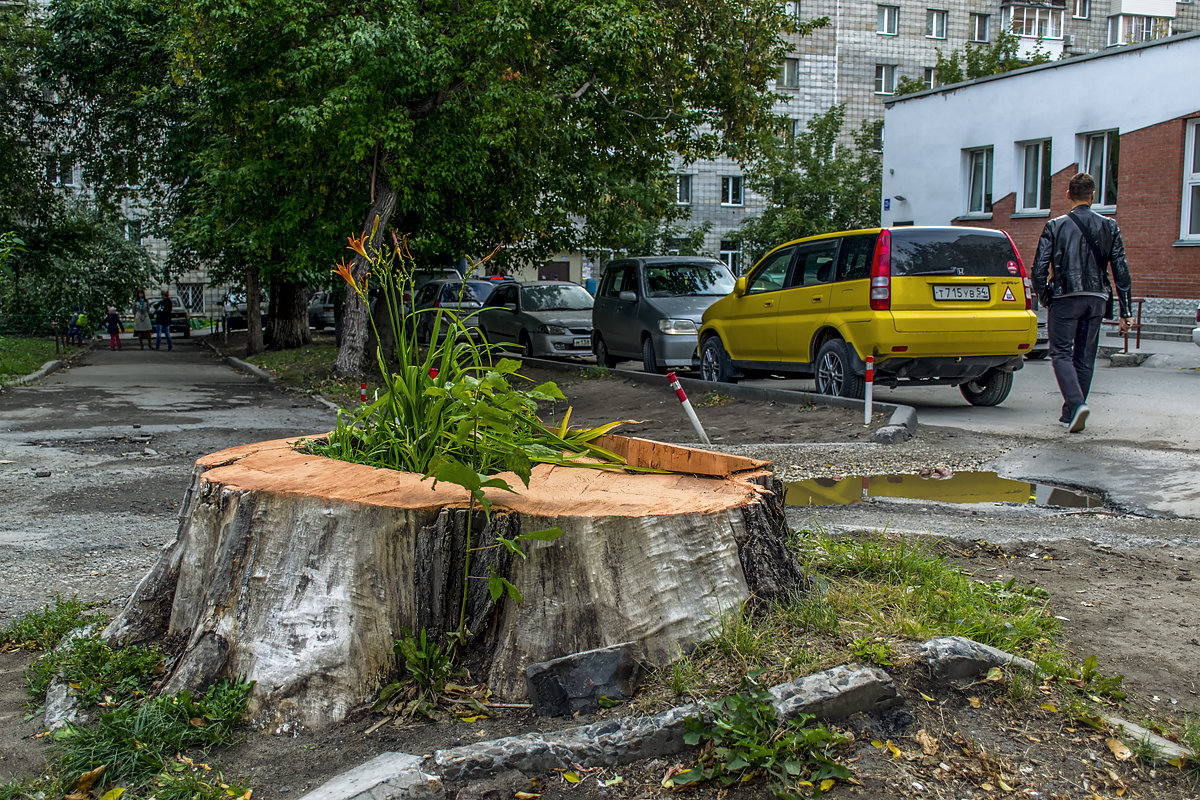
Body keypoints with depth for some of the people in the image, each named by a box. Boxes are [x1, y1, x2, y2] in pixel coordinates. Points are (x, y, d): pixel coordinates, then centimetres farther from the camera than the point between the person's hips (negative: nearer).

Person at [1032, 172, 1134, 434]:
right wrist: (1125, 311, 4)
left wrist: (1044, 297, 10)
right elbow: (1121, 270, 2)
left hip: (1064, 298, -3)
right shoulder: (1109, 227, 5)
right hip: (1096, 299, 3)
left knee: (1061, 354, 1)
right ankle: (1071, 414, 17)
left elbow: (1039, 268, -6)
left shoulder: (1055, 226, -2)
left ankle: (1076, 403, -21)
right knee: (1085, 358, 11)